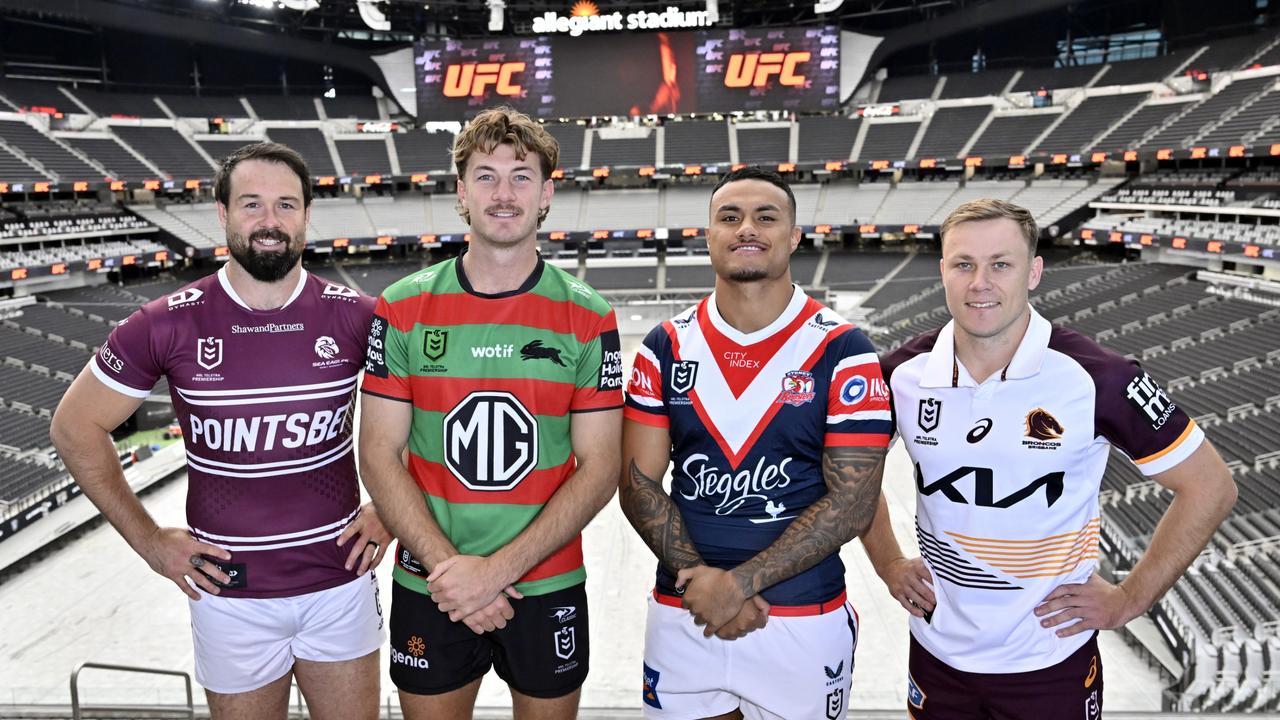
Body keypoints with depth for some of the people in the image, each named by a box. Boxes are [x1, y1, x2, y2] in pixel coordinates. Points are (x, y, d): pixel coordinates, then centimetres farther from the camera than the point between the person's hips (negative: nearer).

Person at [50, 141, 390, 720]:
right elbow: (75, 426, 2)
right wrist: (148, 539, -1)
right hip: (231, 595, 0)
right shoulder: (169, 324, -9)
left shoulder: (355, 317, -8)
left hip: (340, 582, 1)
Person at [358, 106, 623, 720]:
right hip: (428, 589, 1)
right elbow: (379, 455, -4)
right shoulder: (402, 309, -3)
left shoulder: (588, 318, -6)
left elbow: (599, 466, -8)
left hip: (549, 588, 0)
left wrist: (498, 569, -15)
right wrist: (447, 565, -14)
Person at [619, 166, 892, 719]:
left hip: (805, 622, -2)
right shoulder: (666, 348, 0)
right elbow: (638, 484, -1)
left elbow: (852, 503, -10)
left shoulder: (842, 351, -8)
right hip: (681, 618, 2)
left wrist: (737, 583, -15)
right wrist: (702, 583, -12)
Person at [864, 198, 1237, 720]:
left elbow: (1209, 486, -7)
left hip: (1051, 665, -2)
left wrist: (1128, 599, -8)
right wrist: (889, 566, 3)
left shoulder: (1096, 377, -17)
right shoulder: (903, 373, -8)